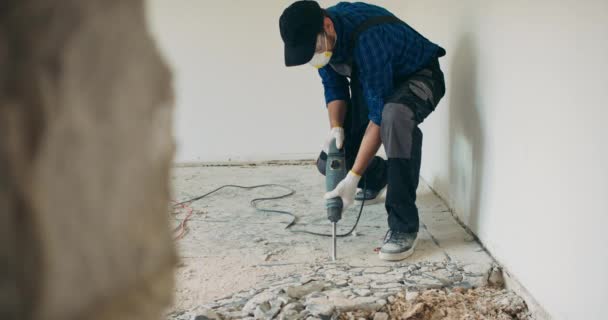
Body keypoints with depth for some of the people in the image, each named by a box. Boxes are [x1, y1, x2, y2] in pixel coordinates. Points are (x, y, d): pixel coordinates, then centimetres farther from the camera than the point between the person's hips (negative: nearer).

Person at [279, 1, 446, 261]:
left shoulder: (368, 38, -38)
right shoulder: (319, 36, -14)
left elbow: (379, 113, -37)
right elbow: (334, 87, -2)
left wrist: (353, 178, -38)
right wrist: (336, 128, -22)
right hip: (372, 85, 7)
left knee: (395, 116, -43)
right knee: (328, 162, -1)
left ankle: (404, 227, -34)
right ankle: (376, 177, 35)